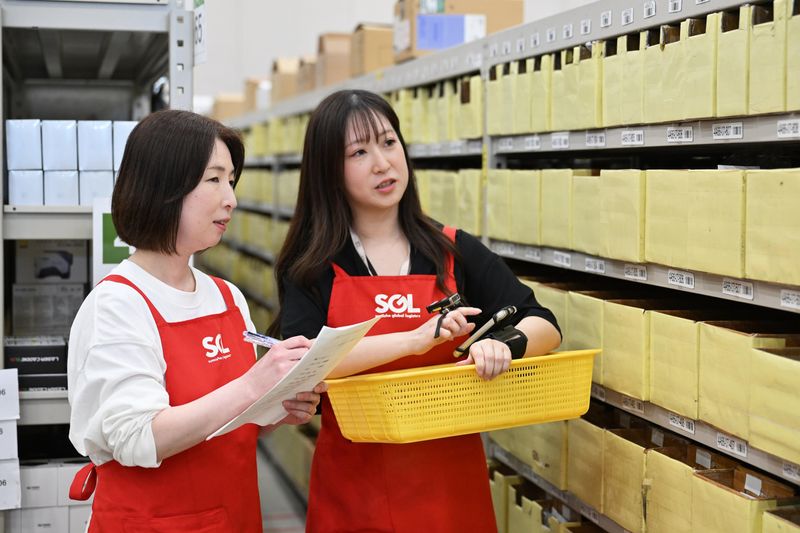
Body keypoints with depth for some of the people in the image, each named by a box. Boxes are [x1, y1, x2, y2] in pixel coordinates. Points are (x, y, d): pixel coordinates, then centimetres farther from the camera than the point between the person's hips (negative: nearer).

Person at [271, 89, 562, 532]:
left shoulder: (455, 253, 2)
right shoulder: (310, 265, -2)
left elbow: (545, 326, 0)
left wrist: (503, 343, -23)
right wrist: (413, 339, -28)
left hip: (450, 479, 2)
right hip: (352, 484, -2)